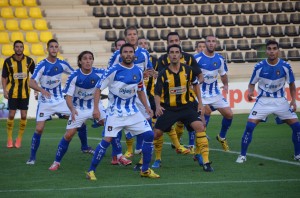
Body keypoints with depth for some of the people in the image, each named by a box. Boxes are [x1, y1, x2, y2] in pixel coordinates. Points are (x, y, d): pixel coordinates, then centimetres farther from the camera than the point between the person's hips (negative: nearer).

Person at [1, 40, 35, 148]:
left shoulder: (29, 61, -3)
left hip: (25, 92, 1)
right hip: (12, 93, -1)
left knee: (23, 116, 0)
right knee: (11, 115, -3)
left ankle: (19, 139, 14)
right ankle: (9, 139, 8)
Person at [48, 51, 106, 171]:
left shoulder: (99, 73, -17)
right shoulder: (74, 77, -21)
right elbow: (68, 96, -20)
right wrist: (72, 109, -36)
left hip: (95, 105, 2)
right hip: (79, 109, -2)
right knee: (68, 135, -7)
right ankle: (56, 162, 8)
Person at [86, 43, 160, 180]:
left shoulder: (138, 71, 4)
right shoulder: (114, 70, -11)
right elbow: (99, 88, -9)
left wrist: (146, 107, 9)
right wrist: (95, 108, -17)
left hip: (132, 111, 5)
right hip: (115, 112, -5)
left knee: (149, 135, -3)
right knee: (107, 140, -16)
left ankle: (145, 170, 11)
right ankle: (91, 171, -2)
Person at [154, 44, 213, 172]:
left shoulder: (188, 70, -2)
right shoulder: (163, 74, -7)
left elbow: (195, 84, 14)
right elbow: (157, 93, -3)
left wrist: (200, 103, 10)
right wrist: (158, 106, -22)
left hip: (186, 106, 0)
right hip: (168, 108, 0)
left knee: (199, 126, -20)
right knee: (156, 134, -5)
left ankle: (206, 161, -17)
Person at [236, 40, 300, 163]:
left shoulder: (285, 66, -8)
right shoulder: (259, 67, -11)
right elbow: (252, 84, 1)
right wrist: (250, 92, -20)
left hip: (280, 101, 1)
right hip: (263, 101, -1)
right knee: (249, 126, -15)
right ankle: (242, 155, -1)